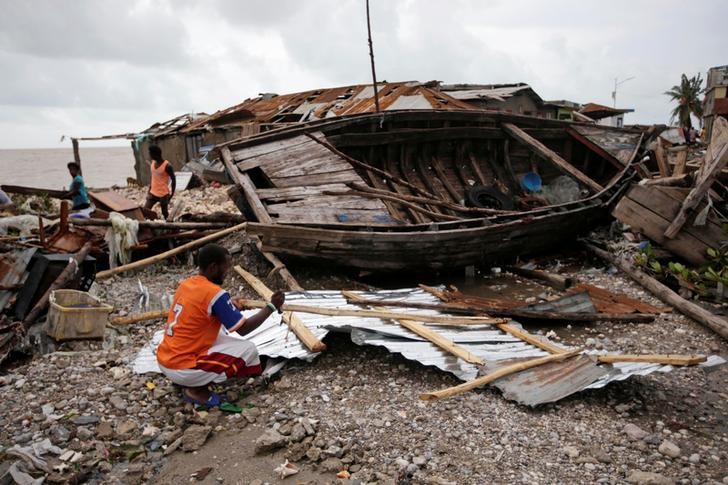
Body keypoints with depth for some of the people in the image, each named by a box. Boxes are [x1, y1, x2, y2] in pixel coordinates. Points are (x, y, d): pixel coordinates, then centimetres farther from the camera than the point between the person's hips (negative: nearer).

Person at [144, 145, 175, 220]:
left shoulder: (167, 165, -16)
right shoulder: (152, 163, 4)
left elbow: (173, 179, -10)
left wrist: (172, 194, -11)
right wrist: (149, 190, 17)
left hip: (164, 194, -6)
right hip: (153, 193, 6)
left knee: (165, 214, 6)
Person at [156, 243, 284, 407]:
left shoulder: (186, 284, 5)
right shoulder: (215, 293, -17)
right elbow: (243, 329, -10)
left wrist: (229, 307, 14)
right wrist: (272, 306, -1)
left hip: (163, 360, 8)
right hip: (181, 368, -8)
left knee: (219, 331, 26)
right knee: (249, 350, -1)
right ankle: (197, 390, 0)